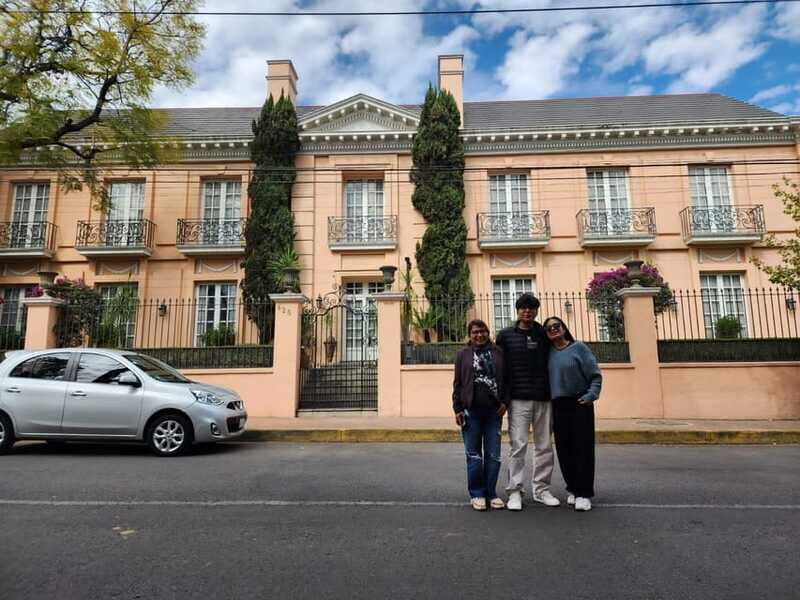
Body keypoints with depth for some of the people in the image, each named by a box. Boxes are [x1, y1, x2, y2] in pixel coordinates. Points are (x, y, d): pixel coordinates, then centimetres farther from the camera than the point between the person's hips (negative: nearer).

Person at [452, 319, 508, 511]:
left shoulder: (498, 353, 9)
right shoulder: (463, 354, 6)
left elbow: (506, 379, 10)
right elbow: (457, 383, 4)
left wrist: (505, 402, -2)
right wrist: (457, 409, -2)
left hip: (494, 410, 1)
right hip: (471, 410, -1)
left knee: (493, 455, 5)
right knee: (474, 455, 4)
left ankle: (491, 493, 17)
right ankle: (476, 494, 15)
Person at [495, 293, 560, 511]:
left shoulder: (545, 335, 9)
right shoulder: (505, 335, 4)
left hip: (544, 399, 3)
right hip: (518, 399, -2)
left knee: (544, 446, 8)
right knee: (518, 446, -3)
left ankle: (541, 489, 21)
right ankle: (515, 491, 6)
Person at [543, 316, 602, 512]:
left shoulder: (579, 347, -2)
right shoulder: (549, 354, 10)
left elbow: (595, 375, -5)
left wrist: (591, 395, -17)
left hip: (579, 404, -4)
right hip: (558, 406, 4)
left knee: (582, 448, -4)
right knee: (564, 450, 6)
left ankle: (584, 493, 5)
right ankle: (572, 489, 21)